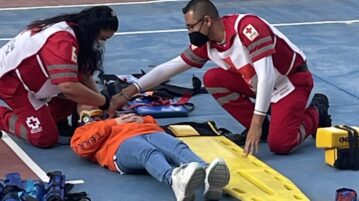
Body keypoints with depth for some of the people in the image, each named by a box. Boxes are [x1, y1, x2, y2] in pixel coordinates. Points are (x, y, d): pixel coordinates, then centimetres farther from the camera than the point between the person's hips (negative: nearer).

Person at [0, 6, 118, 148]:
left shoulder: (76, 33, 0)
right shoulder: (63, 41, -30)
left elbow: (84, 75, 3)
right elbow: (69, 87, -38)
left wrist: (99, 103, -9)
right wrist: (104, 102, -27)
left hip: (30, 78, 10)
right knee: (46, 138, -15)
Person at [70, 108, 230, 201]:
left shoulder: (125, 119, 50)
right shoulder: (84, 130, 37)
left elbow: (152, 124, 40)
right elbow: (81, 146, 12)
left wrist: (143, 120, 18)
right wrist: (113, 124, 10)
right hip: (122, 143, -4)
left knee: (179, 148, -33)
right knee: (149, 153, -41)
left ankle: (206, 173, -65)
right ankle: (175, 178, -75)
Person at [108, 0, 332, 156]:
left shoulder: (249, 28, -31)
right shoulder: (206, 43, -8)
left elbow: (266, 76, -36)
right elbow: (170, 67, -2)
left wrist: (256, 122, -39)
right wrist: (128, 92, -7)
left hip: (292, 80, -7)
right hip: (258, 84, 7)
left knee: (280, 144, -23)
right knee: (213, 79, -10)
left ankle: (316, 112, 8)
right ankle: (259, 128, 1)